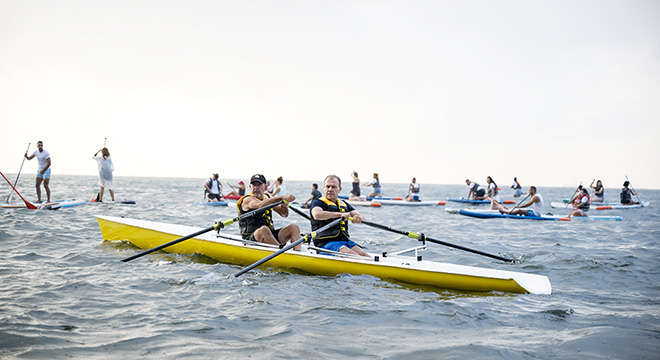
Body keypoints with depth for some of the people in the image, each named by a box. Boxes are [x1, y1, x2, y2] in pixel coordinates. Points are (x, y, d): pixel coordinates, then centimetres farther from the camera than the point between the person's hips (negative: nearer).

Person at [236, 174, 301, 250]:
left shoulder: (268, 197, 16)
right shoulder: (247, 200, -6)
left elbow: (284, 214, 12)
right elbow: (261, 205, -30)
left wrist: (284, 206, -12)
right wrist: (281, 198, -40)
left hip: (270, 235, 7)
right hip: (250, 239, -7)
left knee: (294, 227, -8)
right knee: (264, 229, -38)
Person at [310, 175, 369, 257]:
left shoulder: (344, 204, 20)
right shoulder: (318, 203, 1)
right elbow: (317, 215, -23)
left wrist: (359, 218, -17)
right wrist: (340, 214, -32)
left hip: (345, 241, 6)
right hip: (326, 243, -6)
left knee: (364, 255, -19)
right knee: (353, 255, -29)